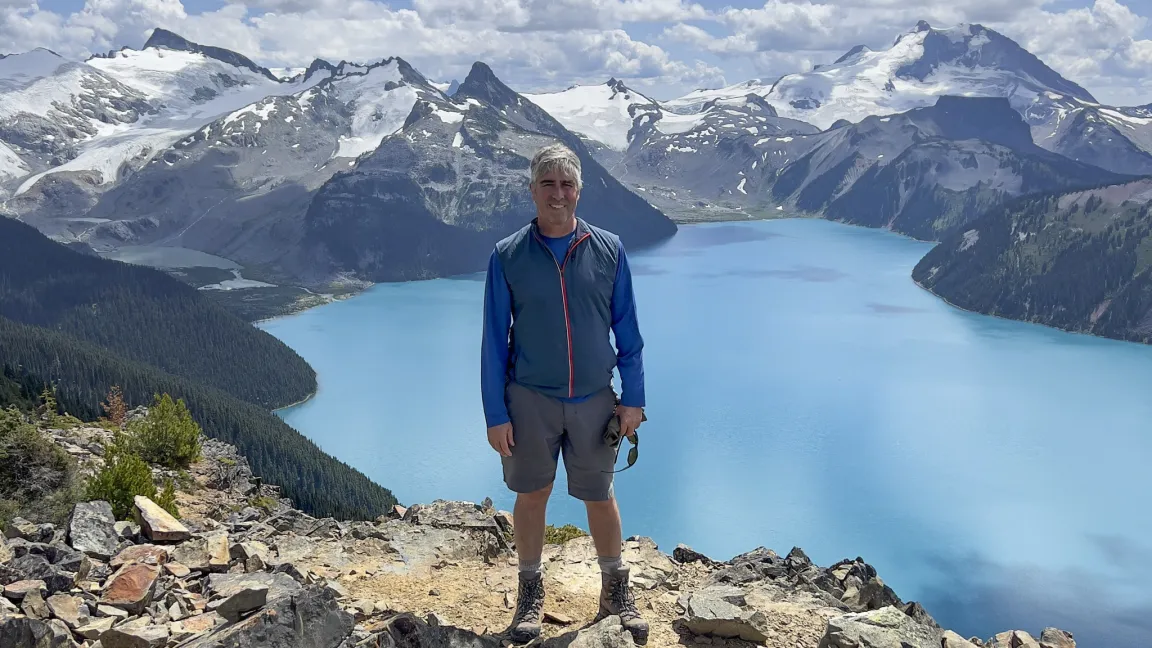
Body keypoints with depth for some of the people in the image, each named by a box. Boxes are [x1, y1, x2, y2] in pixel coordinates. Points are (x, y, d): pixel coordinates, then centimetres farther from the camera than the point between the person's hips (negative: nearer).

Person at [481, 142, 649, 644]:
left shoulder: (608, 250, -3)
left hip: (594, 398, 1)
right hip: (530, 399, 0)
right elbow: (494, 340, -3)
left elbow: (627, 330, 3)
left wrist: (633, 398, 1)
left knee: (600, 496, 13)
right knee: (532, 494, 12)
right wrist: (495, 415, -5)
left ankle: (616, 592, 32)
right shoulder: (507, 256, -6)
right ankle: (530, 593, 31)